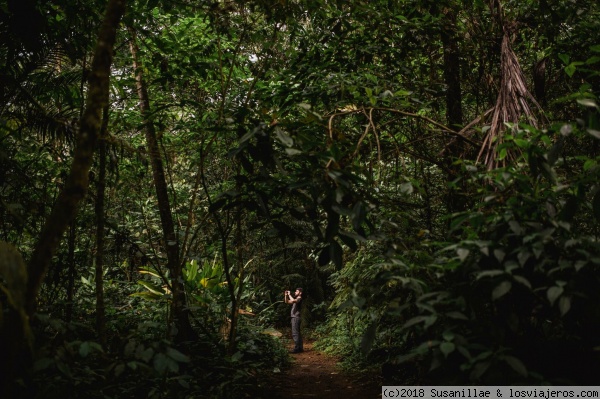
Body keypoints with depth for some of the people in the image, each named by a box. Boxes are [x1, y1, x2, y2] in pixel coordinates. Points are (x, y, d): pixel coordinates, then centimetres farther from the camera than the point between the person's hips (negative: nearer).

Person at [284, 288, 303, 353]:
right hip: (294, 317, 10)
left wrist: (289, 295, -15)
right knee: (297, 333, 11)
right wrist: (286, 295, 10)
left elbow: (293, 300, -29)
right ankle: (300, 348, 15)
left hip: (296, 318, -10)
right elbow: (287, 302, 24)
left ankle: (297, 348, -15)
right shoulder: (296, 299, 20)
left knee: (295, 333, -13)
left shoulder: (299, 299, -9)